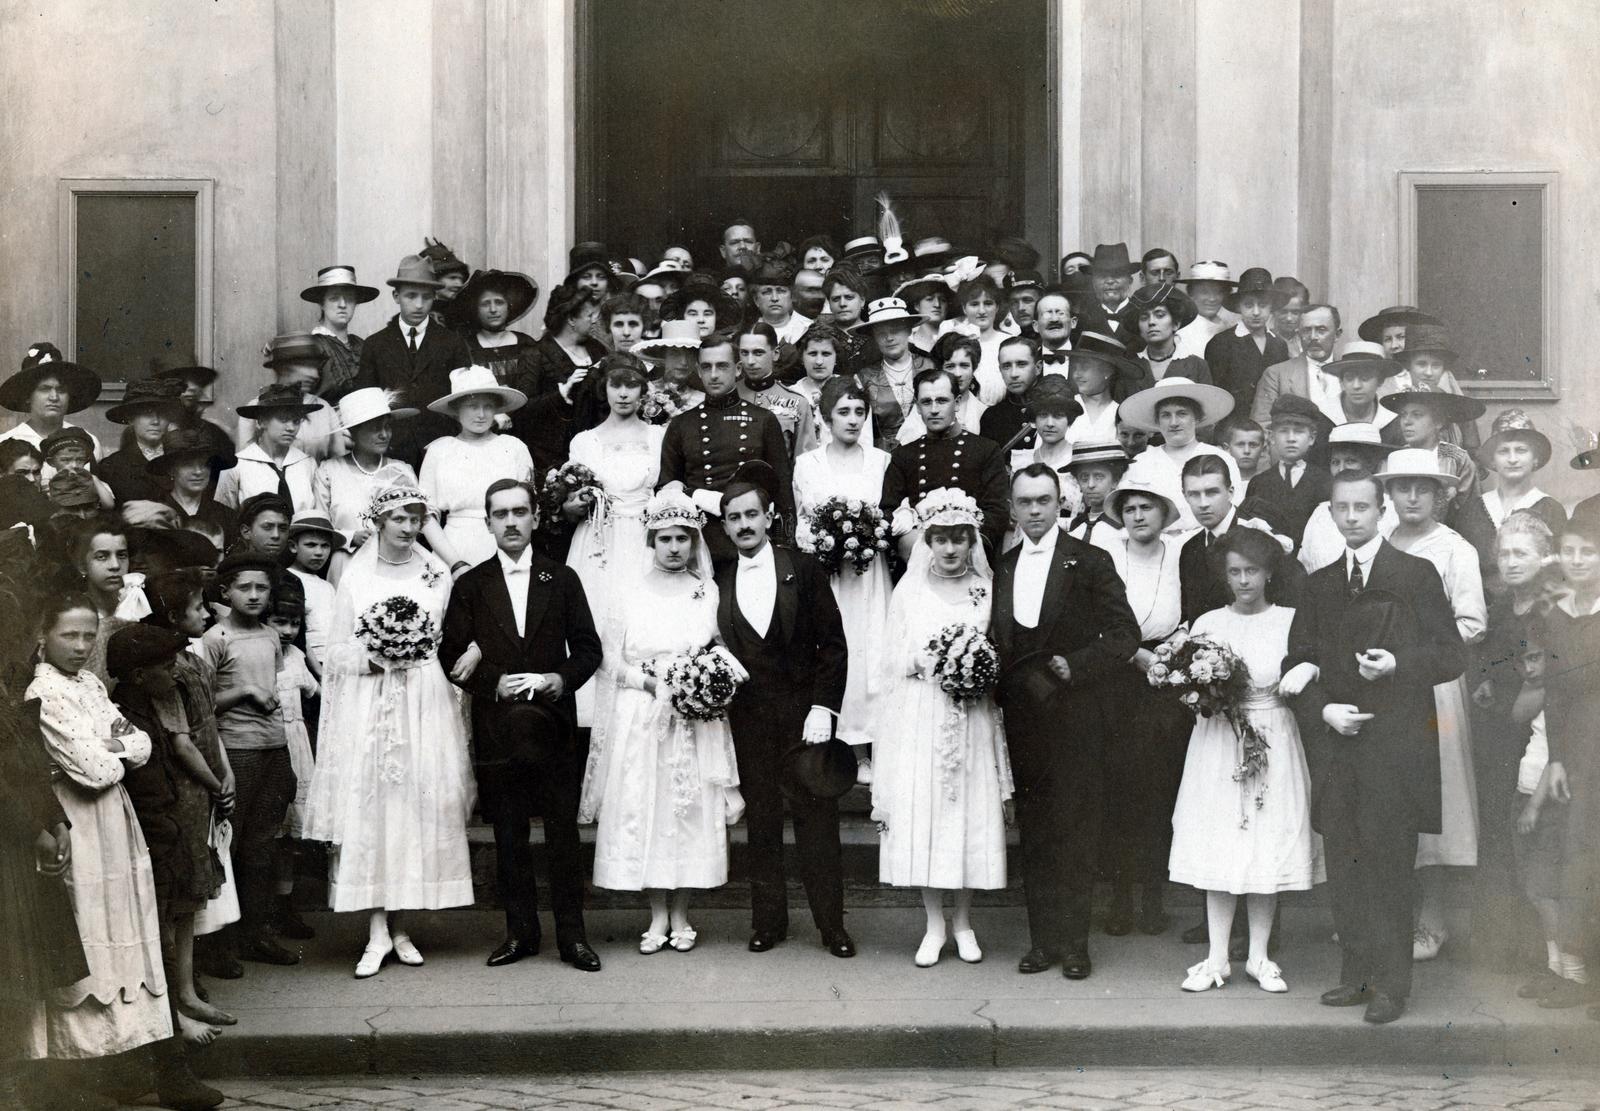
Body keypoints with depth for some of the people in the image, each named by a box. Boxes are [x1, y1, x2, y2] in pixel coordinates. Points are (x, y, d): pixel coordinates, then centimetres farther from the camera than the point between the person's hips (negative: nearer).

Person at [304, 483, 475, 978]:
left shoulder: (438, 574, 8)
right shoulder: (356, 575, 5)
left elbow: (450, 641, 9)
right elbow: (338, 650, 5)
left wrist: (415, 654, -4)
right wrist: (372, 657, -9)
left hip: (424, 702, 1)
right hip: (367, 704, -1)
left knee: (418, 803, -1)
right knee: (368, 805, -6)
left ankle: (399, 924, 8)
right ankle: (378, 931, -3)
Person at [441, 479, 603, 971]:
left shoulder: (562, 580, 9)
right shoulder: (470, 586, 7)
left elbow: (588, 648, 7)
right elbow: (453, 656, 3)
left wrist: (560, 679, -11)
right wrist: (495, 683, -12)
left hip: (555, 723, 0)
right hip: (496, 725, 0)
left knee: (564, 831, 0)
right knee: (508, 835, 5)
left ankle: (572, 934, 6)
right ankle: (520, 931, 14)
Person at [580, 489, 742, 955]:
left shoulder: (710, 594, 6)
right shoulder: (628, 594, 5)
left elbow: (724, 658, 6)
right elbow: (612, 663, 2)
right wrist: (656, 684, -11)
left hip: (695, 722, 0)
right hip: (640, 721, 0)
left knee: (690, 811, 1)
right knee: (642, 810, -1)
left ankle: (680, 914, 13)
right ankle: (658, 916, 10)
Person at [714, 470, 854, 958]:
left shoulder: (803, 569, 1)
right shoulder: (719, 583, 6)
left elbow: (832, 643, 0)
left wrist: (823, 707, -7)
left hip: (803, 711, -2)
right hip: (747, 719, 2)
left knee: (816, 819, 0)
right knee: (760, 821, 5)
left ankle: (832, 924, 6)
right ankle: (768, 921, 14)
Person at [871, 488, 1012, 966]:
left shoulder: (987, 591, 5)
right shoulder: (909, 590, 5)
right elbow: (891, 662, 4)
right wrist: (925, 662, -12)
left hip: (973, 723, 0)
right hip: (920, 723, 0)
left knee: (971, 814, 2)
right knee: (922, 815, -1)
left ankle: (963, 922, 17)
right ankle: (934, 926, 11)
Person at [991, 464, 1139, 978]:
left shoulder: (1089, 562, -1)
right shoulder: (1003, 567, 12)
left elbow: (1125, 633, -4)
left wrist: (1076, 665, -15)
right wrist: (1000, 693, 0)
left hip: (1074, 718, -4)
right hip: (1022, 719, 4)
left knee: (1075, 834, -2)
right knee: (1033, 833, 6)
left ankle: (1074, 943, 4)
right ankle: (1042, 939, 12)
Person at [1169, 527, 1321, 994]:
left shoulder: (1290, 621, 1)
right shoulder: (1208, 624, 5)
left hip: (1274, 742, -1)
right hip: (1218, 745, 1)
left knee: (1268, 849, 3)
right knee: (1218, 849, 1)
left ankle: (1259, 956, 14)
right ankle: (1217, 958, 8)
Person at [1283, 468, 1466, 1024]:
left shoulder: (1417, 575, 2)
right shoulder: (1320, 584, 14)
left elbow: (1452, 655, 0)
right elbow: (1298, 660, 14)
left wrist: (1397, 664, -17)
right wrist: (1324, 707, -4)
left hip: (1396, 744, -4)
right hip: (1336, 743, 4)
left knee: (1388, 864, -5)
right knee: (1344, 864, 6)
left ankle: (1390, 984, 2)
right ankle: (1356, 974, 16)